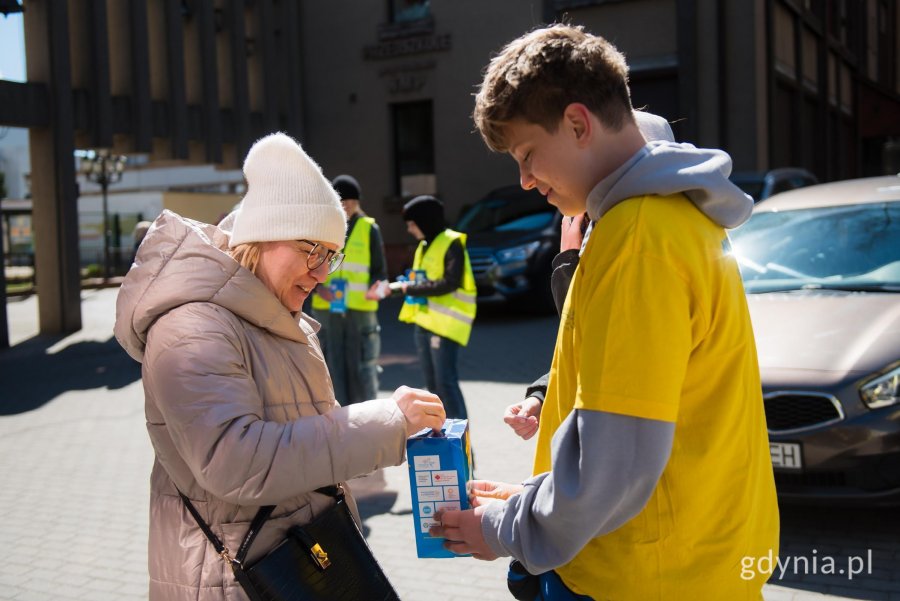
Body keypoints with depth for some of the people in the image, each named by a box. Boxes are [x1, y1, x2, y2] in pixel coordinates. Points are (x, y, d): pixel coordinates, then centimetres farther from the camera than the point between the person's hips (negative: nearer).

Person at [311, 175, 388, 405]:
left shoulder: (369, 229, 4)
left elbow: (380, 270, 6)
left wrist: (375, 288, -15)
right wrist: (318, 287, -9)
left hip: (360, 309, -1)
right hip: (326, 309, 2)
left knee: (362, 369, -1)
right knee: (332, 368, 4)